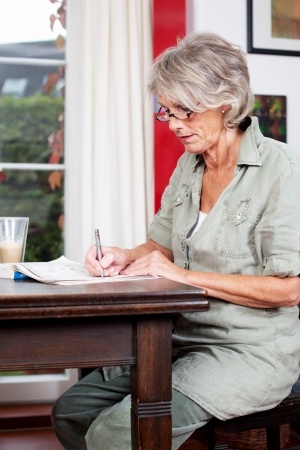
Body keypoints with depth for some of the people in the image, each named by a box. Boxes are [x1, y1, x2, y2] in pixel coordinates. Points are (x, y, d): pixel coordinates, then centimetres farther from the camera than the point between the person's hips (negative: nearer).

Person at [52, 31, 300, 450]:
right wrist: (127, 257, -4)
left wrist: (185, 274, -19)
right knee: (71, 411, 0)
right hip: (185, 338, 8)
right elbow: (164, 244, 19)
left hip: (252, 352, -8)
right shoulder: (189, 165, 10)